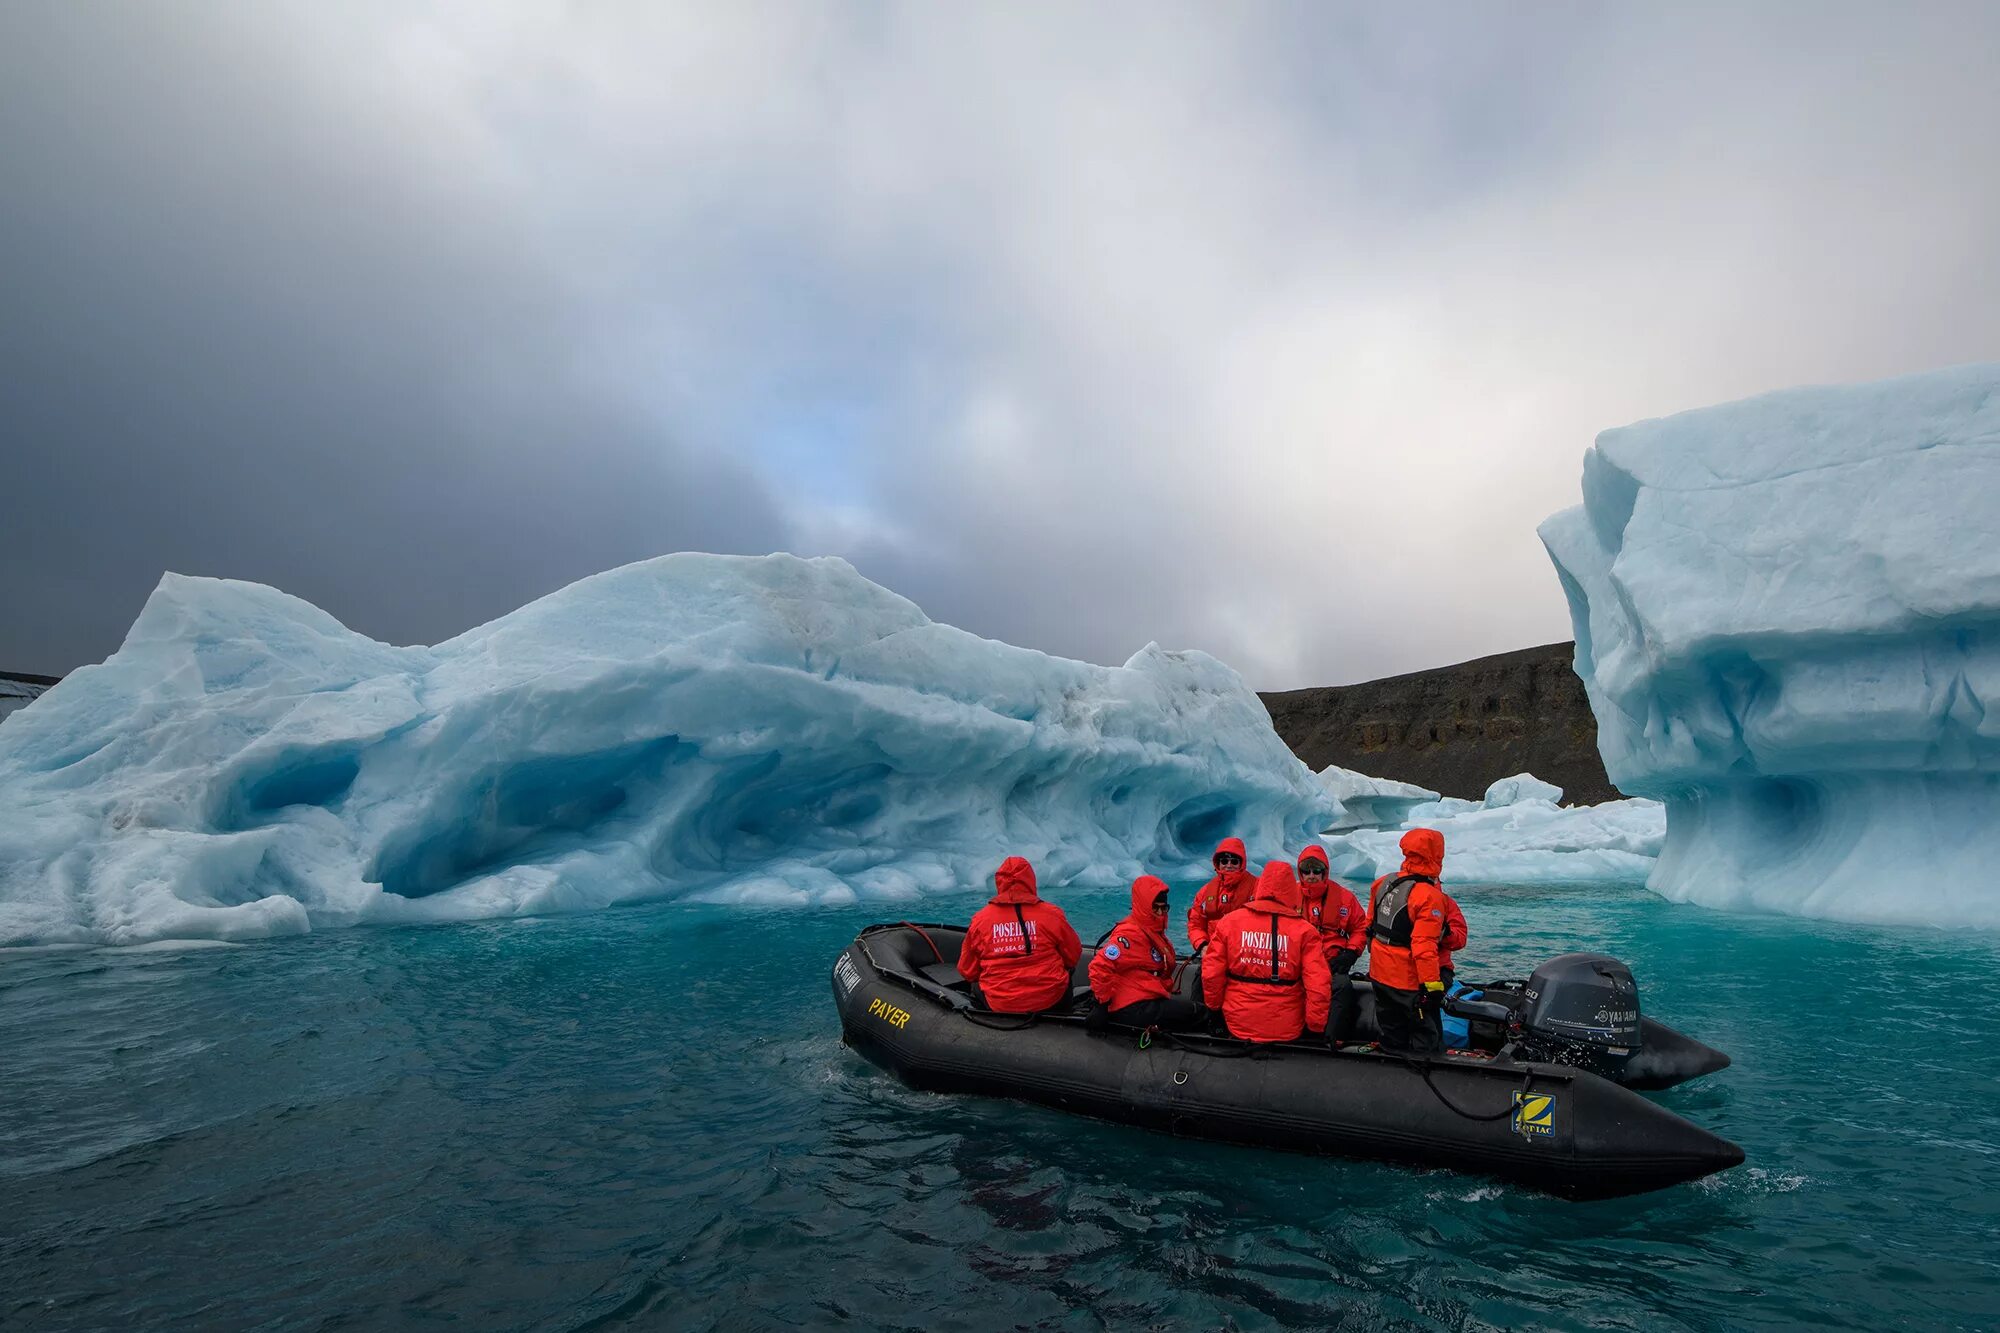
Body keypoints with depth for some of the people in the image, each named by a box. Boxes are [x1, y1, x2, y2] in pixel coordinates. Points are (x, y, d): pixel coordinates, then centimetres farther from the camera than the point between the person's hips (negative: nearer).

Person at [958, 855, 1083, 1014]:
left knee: (976, 985, 35)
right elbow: (1073, 956, 2)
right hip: (1049, 1002, 0)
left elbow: (967, 972, 1)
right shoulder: (1051, 914, -10)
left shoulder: (980, 919, -7)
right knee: (1066, 974, 34)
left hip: (998, 1005, 0)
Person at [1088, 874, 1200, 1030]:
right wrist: (1104, 1004, -18)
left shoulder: (1155, 932, 13)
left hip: (1152, 1000, 10)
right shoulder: (1130, 934, -18)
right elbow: (1100, 967, -25)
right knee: (1198, 1012, -14)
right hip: (1132, 1009, -10)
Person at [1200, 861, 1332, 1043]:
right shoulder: (1303, 930, -6)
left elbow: (1211, 973, -2)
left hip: (1238, 1025, 2)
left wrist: (1214, 1006, 16)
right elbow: (1319, 984, -11)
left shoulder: (1229, 921, -3)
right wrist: (1315, 1026, 2)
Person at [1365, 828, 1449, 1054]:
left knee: (1392, 1031, 21)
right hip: (1409, 982, -7)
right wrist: (1433, 985, -21)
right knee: (1426, 1037, 8)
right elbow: (1424, 947, -26)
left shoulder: (1384, 883, 2)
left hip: (1379, 975, 7)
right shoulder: (1429, 896, -22)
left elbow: (1370, 926, 11)